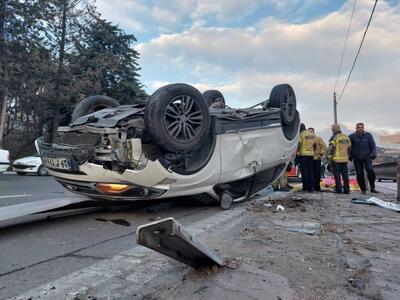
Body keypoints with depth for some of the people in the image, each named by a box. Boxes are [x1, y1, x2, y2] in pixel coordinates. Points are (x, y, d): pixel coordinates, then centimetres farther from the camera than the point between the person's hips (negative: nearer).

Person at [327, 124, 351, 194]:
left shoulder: (334, 137, -10)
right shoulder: (346, 137, 12)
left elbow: (331, 148, -16)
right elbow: (349, 147, 16)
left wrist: (329, 156, -7)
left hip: (336, 159, -6)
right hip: (345, 159, 6)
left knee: (337, 175, 0)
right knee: (345, 175, 10)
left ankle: (338, 189, 2)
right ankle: (346, 190, 12)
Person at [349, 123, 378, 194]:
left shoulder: (368, 135, 7)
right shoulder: (352, 136, 4)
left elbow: (372, 145, 6)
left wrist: (374, 154, -5)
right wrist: (350, 156, 10)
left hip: (367, 157, 0)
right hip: (357, 158, 0)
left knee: (370, 171, -16)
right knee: (359, 174, 0)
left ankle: (372, 188, -4)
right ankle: (363, 189, 10)